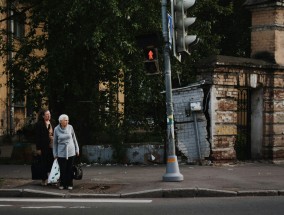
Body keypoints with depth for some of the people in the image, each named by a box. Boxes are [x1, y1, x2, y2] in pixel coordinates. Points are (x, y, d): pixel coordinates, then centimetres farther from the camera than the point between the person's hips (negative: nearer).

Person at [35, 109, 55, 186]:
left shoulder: (52, 123, 10)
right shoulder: (39, 124, -5)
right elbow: (37, 137, -6)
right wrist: (38, 148, -10)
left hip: (52, 146, 5)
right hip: (44, 147, -5)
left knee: (51, 162, 5)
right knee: (44, 163, 2)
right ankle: (44, 179, 9)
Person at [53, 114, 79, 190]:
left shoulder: (70, 127, -3)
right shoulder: (56, 129, -5)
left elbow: (74, 139, 8)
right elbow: (55, 142, 4)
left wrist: (77, 149, 10)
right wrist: (55, 154, 4)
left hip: (71, 152, 1)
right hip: (61, 153, -1)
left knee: (70, 169, 3)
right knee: (62, 169, -2)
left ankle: (69, 184, 13)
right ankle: (62, 184, 12)